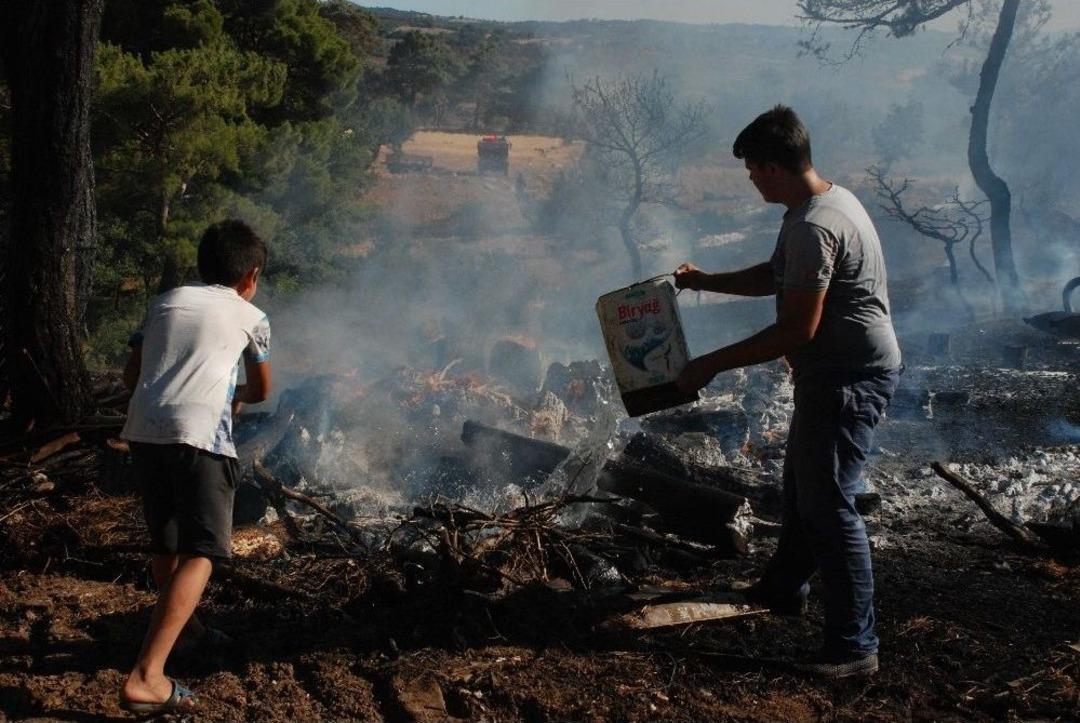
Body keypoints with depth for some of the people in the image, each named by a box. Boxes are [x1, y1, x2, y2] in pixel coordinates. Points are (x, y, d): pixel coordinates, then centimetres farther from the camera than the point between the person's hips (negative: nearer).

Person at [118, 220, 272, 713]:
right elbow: (262, 390, 28)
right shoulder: (250, 316, 15)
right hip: (198, 434, -5)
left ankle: (179, 623, 45)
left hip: (142, 429, 5)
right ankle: (146, 677, -19)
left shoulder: (166, 301, 23)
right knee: (200, 552, -6)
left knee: (165, 541, 23)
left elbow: (131, 375, 24)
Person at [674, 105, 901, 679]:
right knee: (801, 483, 25)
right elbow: (776, 276, 23)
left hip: (851, 378, -11)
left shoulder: (814, 227, -26)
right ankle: (785, 587, 45)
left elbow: (797, 330, -27)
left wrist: (710, 365, -21)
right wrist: (705, 281, 20)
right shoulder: (828, 199, 8)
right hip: (837, 372, 11)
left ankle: (854, 645, 0)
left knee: (827, 504, -7)